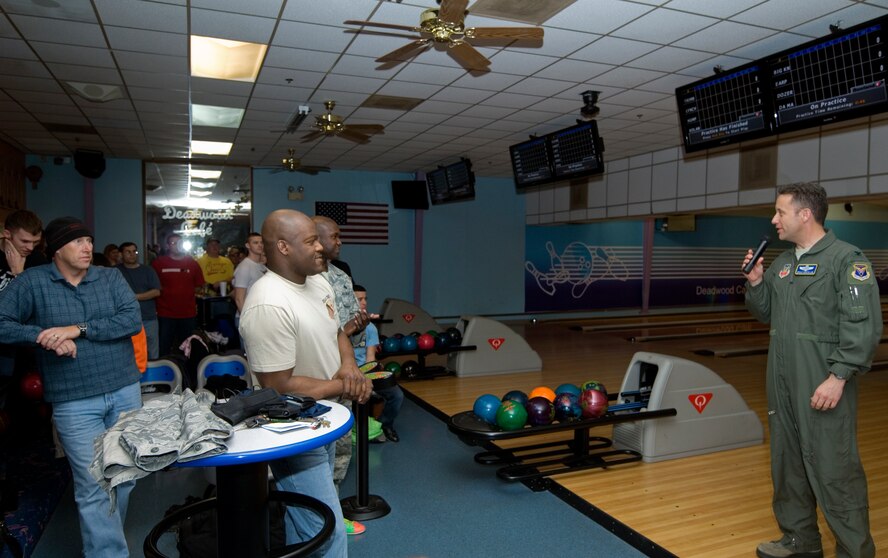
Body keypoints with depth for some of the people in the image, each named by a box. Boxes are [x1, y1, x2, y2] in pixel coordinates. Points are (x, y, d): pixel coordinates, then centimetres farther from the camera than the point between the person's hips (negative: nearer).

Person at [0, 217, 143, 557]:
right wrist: (41, 335, -18)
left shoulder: (111, 277, 4)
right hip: (75, 402, -3)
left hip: (125, 391, 3)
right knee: (94, 487, -2)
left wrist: (79, 329, -17)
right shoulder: (32, 282, 0)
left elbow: (133, 320, -9)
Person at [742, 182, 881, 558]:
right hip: (782, 385, 8)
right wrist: (755, 283, 3)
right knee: (787, 464, 16)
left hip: (823, 387, -8)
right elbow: (765, 313, 20)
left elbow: (864, 326, -17)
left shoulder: (846, 259, -10)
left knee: (833, 470, -2)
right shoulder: (782, 263, 13)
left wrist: (838, 377, -21)